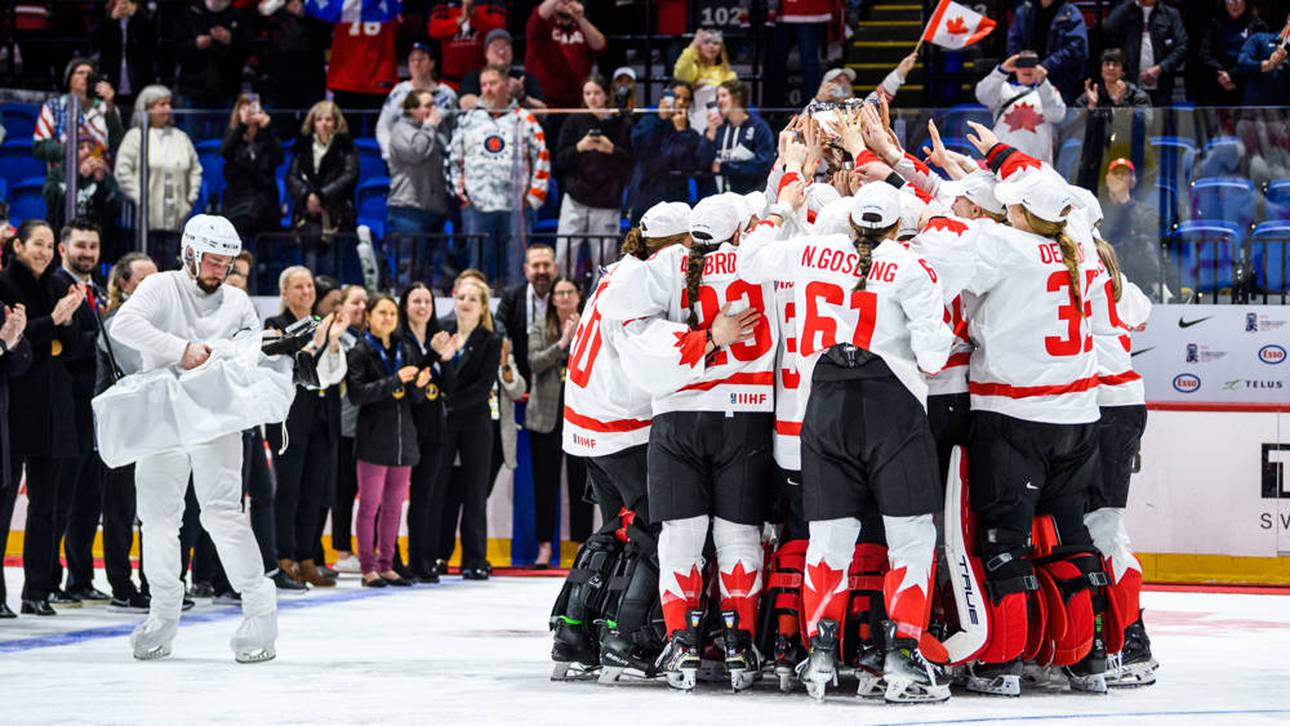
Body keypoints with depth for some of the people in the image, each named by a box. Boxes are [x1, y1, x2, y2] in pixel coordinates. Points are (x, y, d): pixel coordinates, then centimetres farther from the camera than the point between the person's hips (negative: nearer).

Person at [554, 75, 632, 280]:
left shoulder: (622, 125, 5)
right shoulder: (574, 123, 8)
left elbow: (632, 163, 2)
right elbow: (559, 160, 5)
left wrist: (612, 150, -13)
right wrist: (579, 148, -12)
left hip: (607, 203, -1)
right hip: (576, 200, 1)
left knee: (603, 262, -4)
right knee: (563, 258, -6)